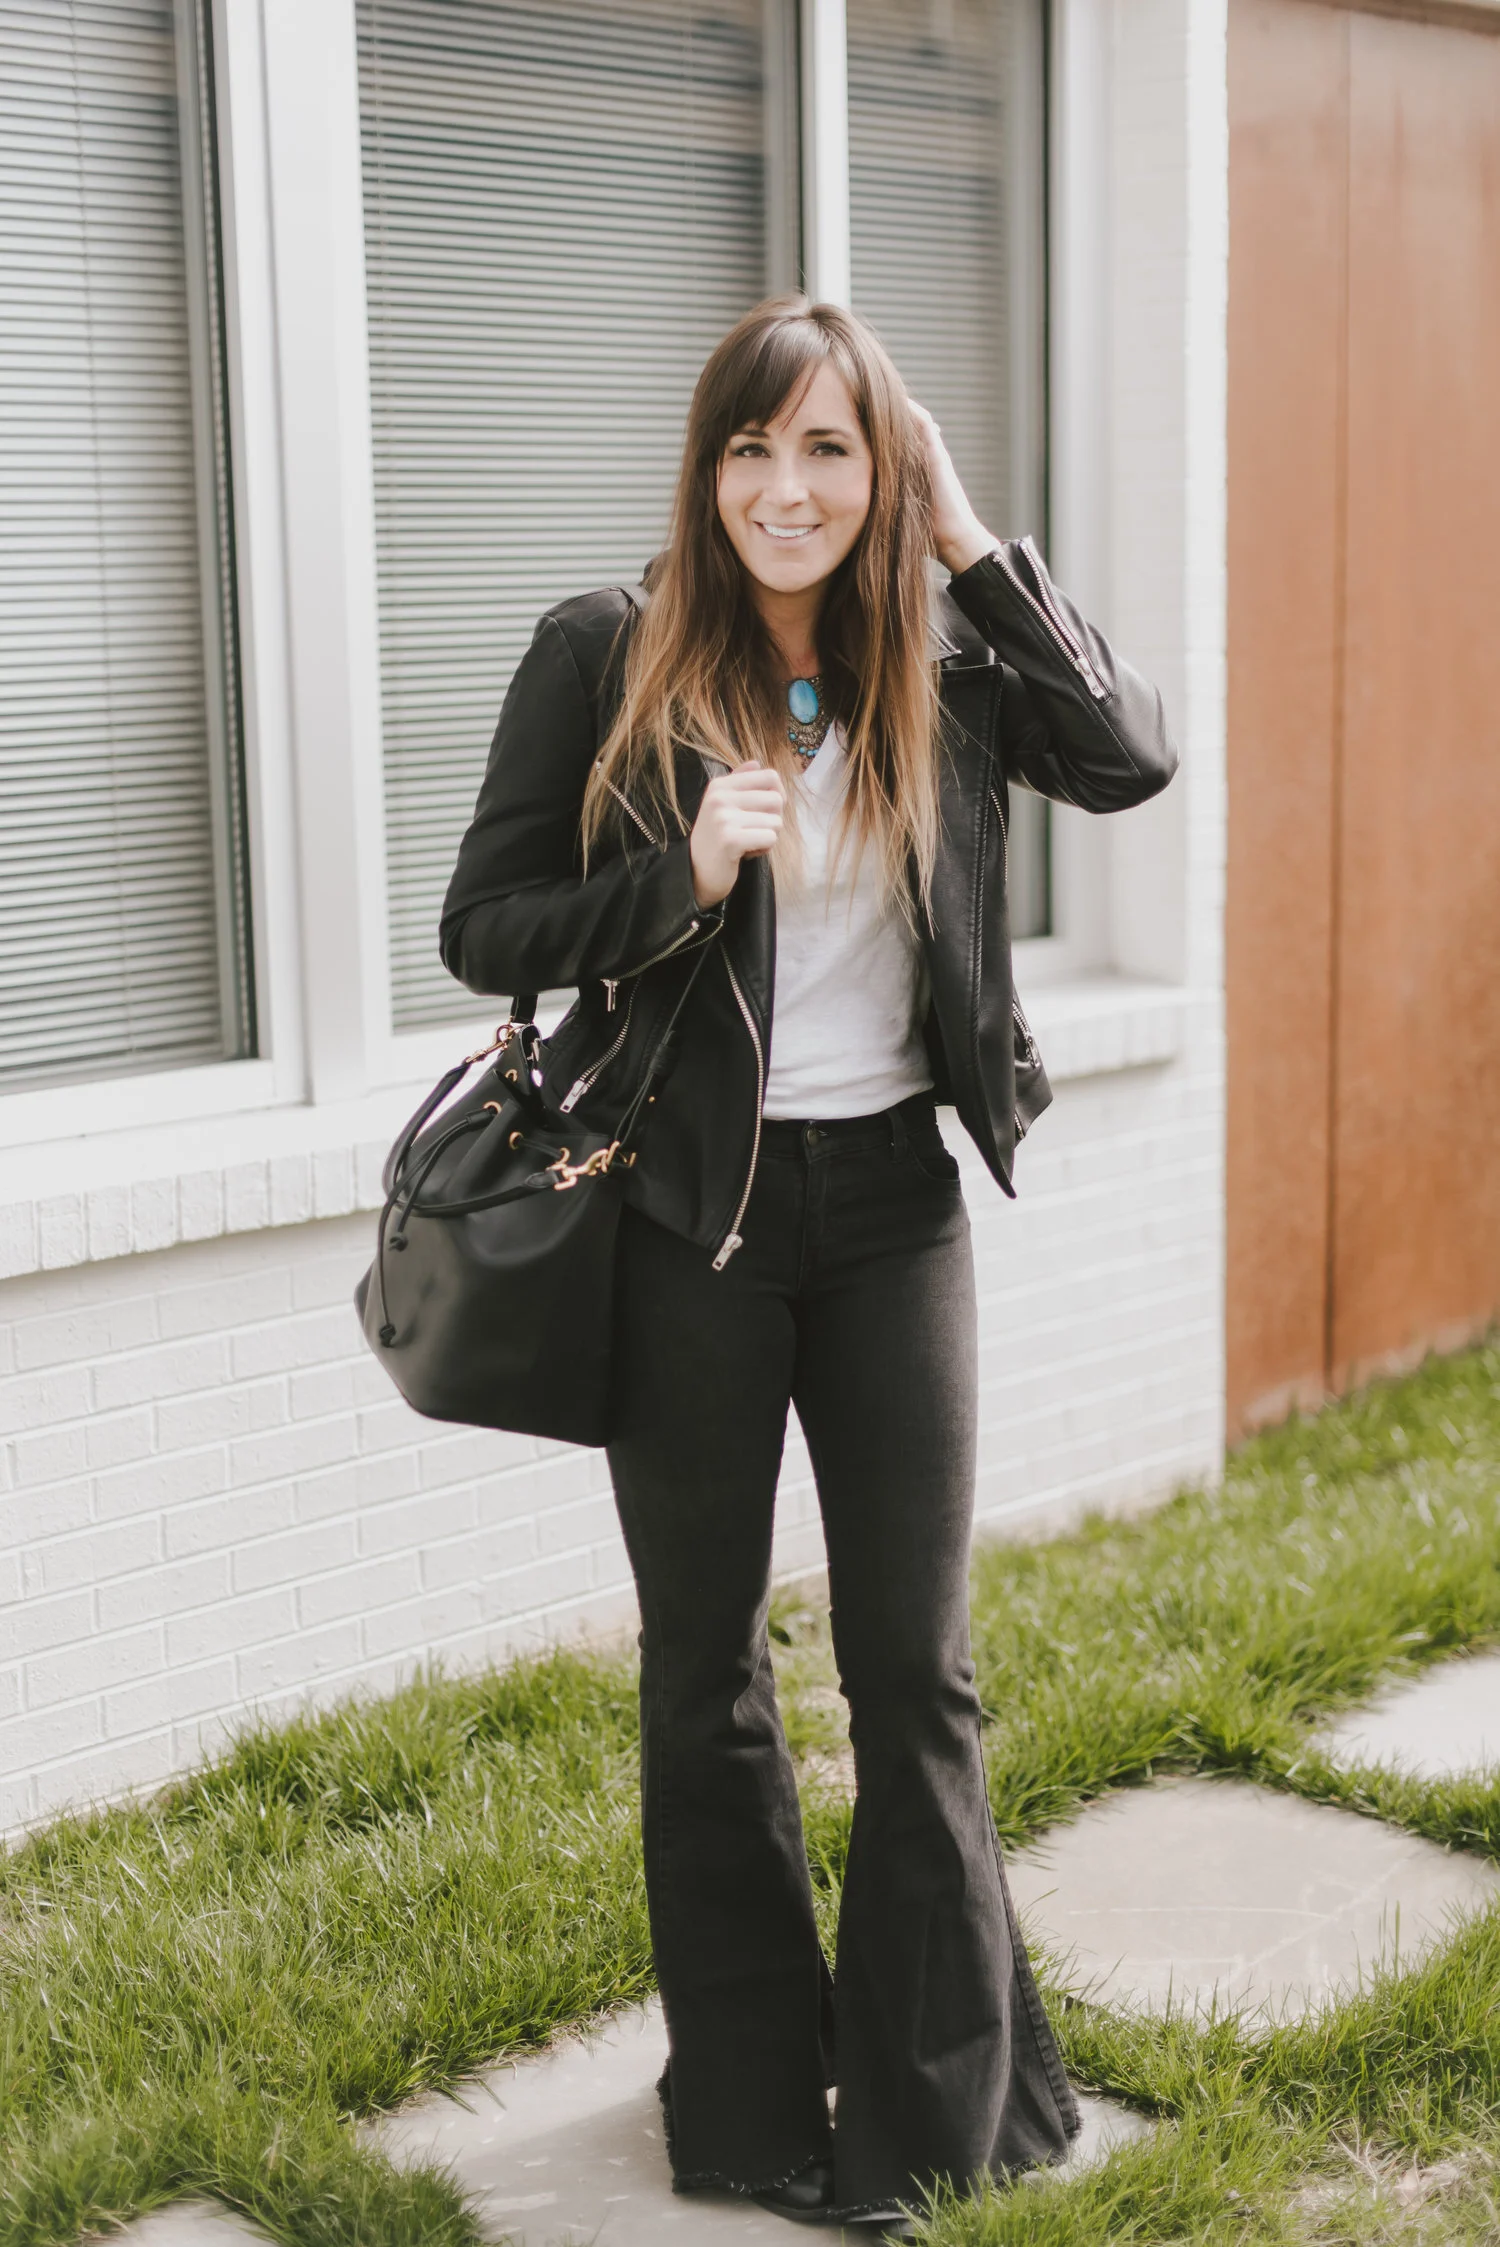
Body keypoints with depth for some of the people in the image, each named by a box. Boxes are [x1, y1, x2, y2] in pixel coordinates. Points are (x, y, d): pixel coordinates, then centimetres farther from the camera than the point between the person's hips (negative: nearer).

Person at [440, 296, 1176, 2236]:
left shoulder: (939, 664, 3)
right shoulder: (607, 654, -5)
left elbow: (1133, 760, -10)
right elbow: (482, 929, -5)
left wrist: (973, 547, -10)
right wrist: (685, 873, -21)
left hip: (890, 1202, 2)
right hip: (687, 1214, -2)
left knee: (917, 1661, 7)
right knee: (705, 1666, 10)